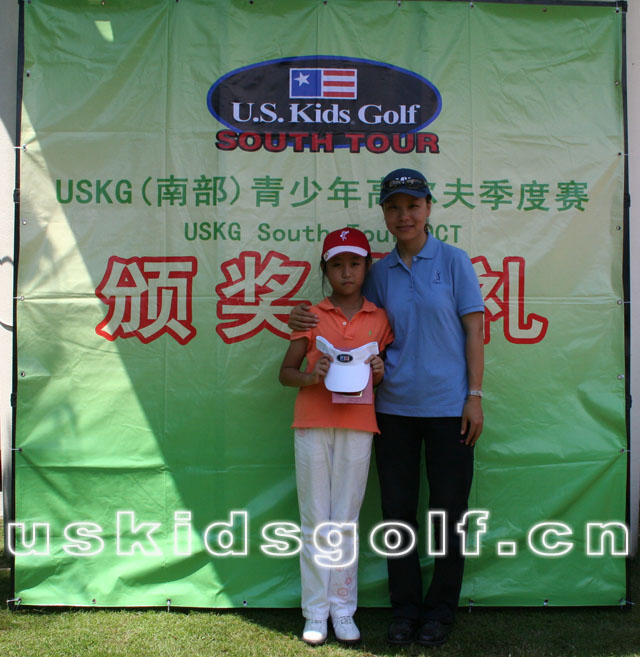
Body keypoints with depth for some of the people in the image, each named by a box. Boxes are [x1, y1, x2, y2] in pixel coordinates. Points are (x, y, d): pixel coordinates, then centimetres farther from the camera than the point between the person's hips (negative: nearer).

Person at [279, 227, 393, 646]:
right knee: (315, 520, 4)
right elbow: (286, 371, 5)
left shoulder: (379, 318, 8)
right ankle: (316, 611, 14)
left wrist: (380, 373, -7)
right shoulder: (311, 316, 5)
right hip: (312, 424, 0)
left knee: (347, 519, 3)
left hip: (357, 426, 0)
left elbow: (389, 372, 16)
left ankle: (343, 608, 16)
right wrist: (311, 377, -15)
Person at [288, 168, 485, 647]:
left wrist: (475, 396, -7)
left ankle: (440, 610, 24)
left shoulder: (454, 261, -1)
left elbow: (474, 329, -2)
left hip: (448, 407, -3)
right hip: (394, 409, 3)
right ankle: (405, 609, 26)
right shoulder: (379, 272, 7)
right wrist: (313, 321, 0)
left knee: (448, 512, 6)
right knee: (398, 512, 10)